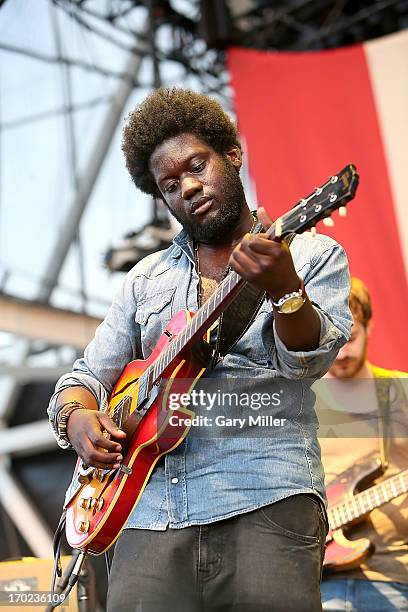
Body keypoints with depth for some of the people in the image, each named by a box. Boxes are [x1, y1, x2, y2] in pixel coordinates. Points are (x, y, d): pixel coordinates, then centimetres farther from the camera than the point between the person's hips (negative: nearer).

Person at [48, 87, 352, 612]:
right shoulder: (146, 279, 19)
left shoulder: (313, 254, 7)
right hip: (149, 515, 3)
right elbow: (87, 375, 20)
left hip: (266, 503, -3)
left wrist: (285, 289, -29)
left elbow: (308, 360, -9)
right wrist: (77, 419, -3)